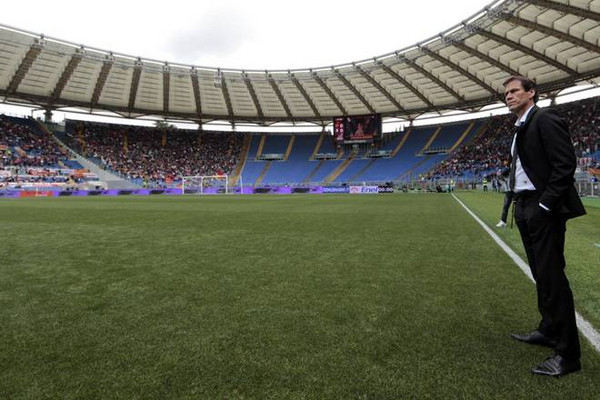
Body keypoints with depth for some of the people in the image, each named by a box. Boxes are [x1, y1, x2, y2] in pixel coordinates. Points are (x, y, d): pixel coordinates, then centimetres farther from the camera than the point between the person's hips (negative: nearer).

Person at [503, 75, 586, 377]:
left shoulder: (545, 118, -8)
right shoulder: (521, 128, 19)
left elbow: (565, 163, -17)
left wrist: (545, 205, -19)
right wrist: (520, 207, 13)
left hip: (544, 211, -9)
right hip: (526, 210, 9)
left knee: (552, 276, -6)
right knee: (541, 275, 16)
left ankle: (567, 354, 4)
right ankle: (549, 330, 30)